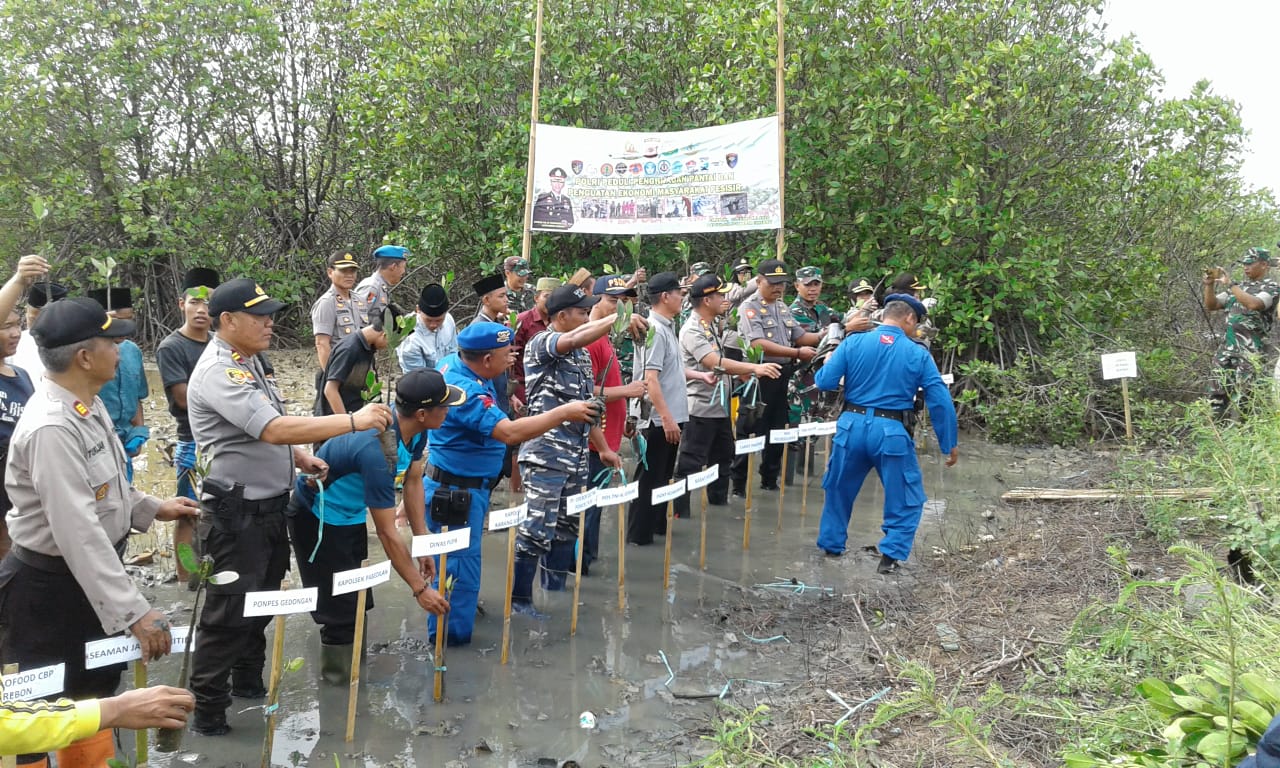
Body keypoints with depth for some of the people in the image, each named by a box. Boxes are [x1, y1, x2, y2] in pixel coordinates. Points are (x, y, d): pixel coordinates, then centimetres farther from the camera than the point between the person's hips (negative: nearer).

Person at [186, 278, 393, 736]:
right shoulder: (219, 372, -23)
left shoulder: (247, 360, 9)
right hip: (236, 514, -10)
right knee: (230, 613, 0)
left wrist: (300, 458, 5)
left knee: (261, 602, 22)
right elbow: (276, 429, -34)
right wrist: (354, 421, -34)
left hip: (268, 506, 10)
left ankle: (248, 683, 39)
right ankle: (207, 712, 16)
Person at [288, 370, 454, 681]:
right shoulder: (378, 450, -39)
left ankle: (355, 665, 32)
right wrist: (420, 588, -27)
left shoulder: (415, 430, -14)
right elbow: (387, 534, -33)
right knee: (341, 607, -2)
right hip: (318, 519, -8)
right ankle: (339, 681, 17)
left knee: (359, 600, 16)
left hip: (351, 514, 9)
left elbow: (413, 482, 1)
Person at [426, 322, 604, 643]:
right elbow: (510, 433, -36)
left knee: (458, 559, 22)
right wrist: (564, 412, -30)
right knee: (460, 564, -1)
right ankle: (453, 637, 10)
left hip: (465, 486, 11)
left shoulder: (453, 363, 0)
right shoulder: (466, 392, -29)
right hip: (456, 492, -11)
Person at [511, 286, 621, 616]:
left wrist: (604, 449, 22)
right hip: (545, 454, -8)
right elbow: (574, 340, -31)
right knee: (537, 528, -6)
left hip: (576, 455, 8)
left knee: (567, 527, 14)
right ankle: (519, 598, 6)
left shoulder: (582, 355, 16)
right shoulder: (541, 343, -8)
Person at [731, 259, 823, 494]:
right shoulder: (749, 308, -10)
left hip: (783, 375, 8)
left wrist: (821, 337, -2)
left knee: (777, 430, 15)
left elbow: (799, 336, 18)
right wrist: (796, 353, -26)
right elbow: (759, 344, -22)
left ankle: (770, 479, 27)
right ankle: (738, 484, 6)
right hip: (759, 376, -8)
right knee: (750, 432, -2)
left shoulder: (782, 307, 15)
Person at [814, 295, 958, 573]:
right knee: (906, 498, 15)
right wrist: (949, 444, 6)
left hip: (853, 426, 2)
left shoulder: (854, 342, -1)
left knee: (838, 489, 22)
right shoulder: (918, 355, -2)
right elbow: (941, 402, -3)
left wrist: (827, 363, 18)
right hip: (892, 432, -2)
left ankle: (831, 546, 32)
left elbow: (825, 382, -5)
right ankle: (890, 556, 8)